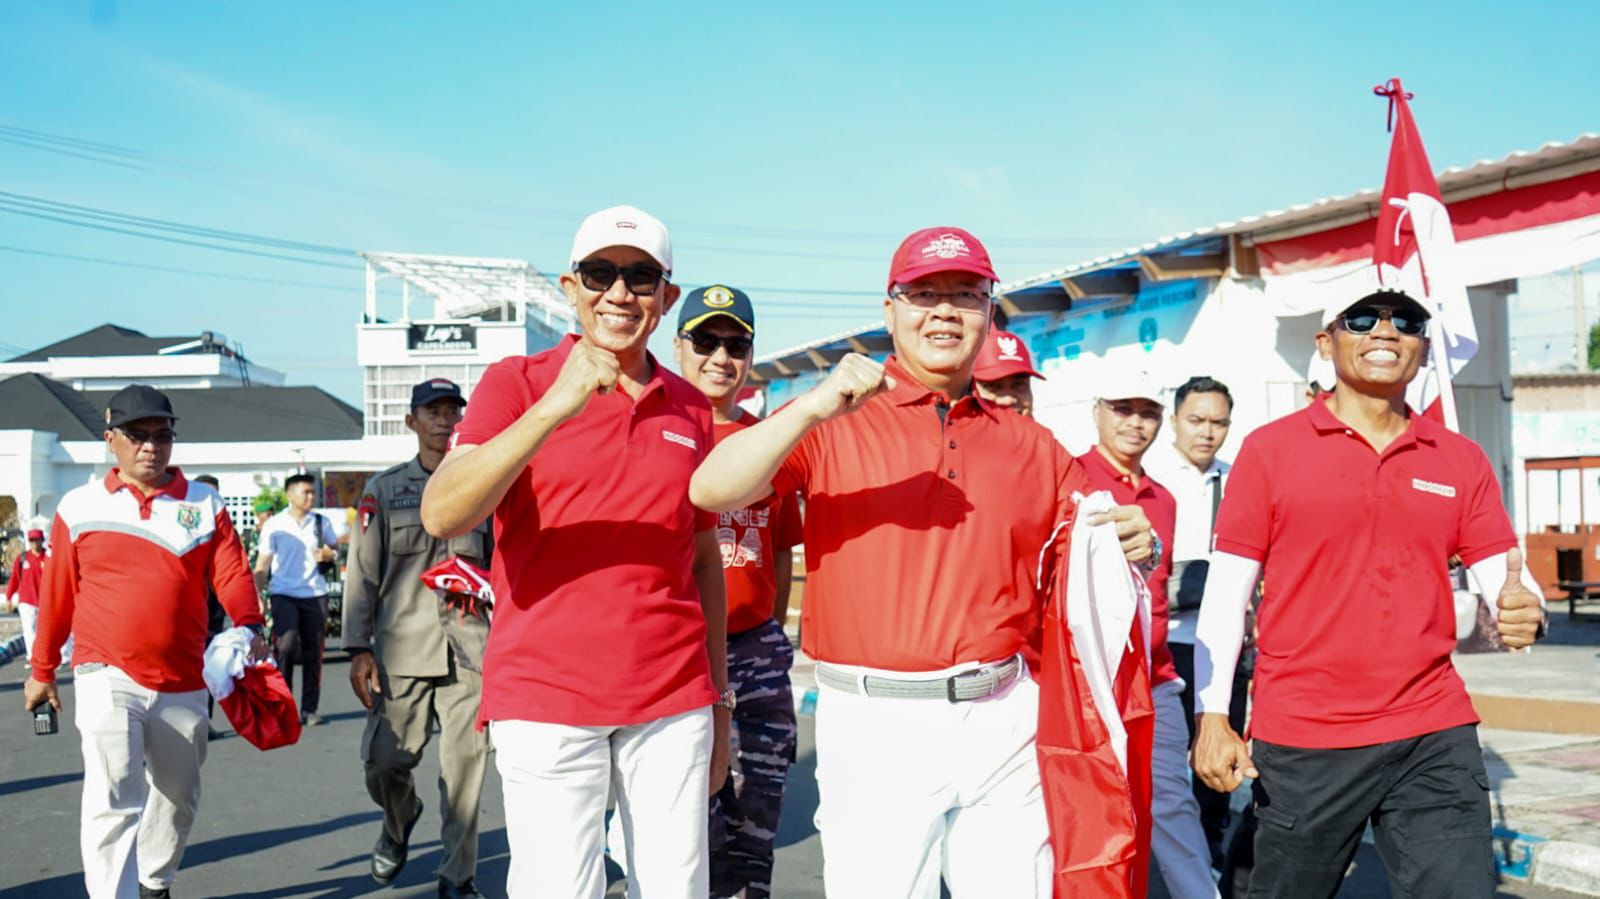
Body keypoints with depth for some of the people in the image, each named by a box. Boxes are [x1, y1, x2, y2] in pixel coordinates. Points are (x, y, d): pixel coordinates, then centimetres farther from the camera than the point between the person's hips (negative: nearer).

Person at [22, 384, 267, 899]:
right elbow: (58, 595, 8)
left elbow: (233, 575, -7)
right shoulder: (79, 507, 3)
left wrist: (250, 629, -25)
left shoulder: (205, 505, 4)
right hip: (107, 676, -2)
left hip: (183, 683, 3)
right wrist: (42, 669, 13)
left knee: (178, 795, 16)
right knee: (113, 799, -15)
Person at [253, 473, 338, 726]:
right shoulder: (274, 525, -1)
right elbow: (262, 565, 0)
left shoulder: (321, 522, 7)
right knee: (285, 646, -15)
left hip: (315, 594, 3)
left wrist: (328, 555, -4)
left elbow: (335, 549, 20)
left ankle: (309, 709, 12)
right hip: (284, 594, -3)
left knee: (313, 652, 4)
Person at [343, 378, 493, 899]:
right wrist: (358, 647, -1)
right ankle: (399, 824, 35)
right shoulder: (385, 488, 9)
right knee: (384, 760, 0)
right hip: (401, 647, 0)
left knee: (465, 764, -2)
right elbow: (362, 571, 6)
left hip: (469, 647, 0)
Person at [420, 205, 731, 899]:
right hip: (545, 698, -3)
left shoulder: (690, 407, 11)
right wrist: (554, 407, -26)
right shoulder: (518, 383, 0)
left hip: (674, 700, 4)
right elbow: (441, 516, -16)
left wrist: (719, 700, 15)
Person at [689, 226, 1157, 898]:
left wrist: (1126, 551, -6)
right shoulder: (835, 424, 0)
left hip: (1003, 721, 3)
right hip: (875, 725, -3)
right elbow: (711, 493, -13)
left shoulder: (1032, 446, 12)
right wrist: (812, 410, -24)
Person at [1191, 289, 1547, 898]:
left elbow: (1504, 578, 6)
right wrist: (1213, 719, -7)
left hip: (1435, 738, 2)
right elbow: (1226, 593, -1)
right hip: (1301, 743, -2)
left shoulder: (1463, 461, 8)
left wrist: (1522, 611, -18)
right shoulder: (1270, 449, -1)